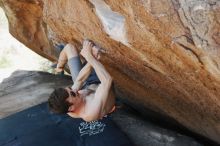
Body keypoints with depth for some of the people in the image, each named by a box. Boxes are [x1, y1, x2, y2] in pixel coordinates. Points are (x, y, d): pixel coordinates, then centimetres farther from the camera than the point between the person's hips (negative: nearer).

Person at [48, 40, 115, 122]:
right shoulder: (93, 112, -49)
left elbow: (79, 81, -23)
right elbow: (107, 79, -50)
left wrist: (92, 59, -34)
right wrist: (89, 56, -46)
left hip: (86, 87, 3)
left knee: (69, 47, 13)